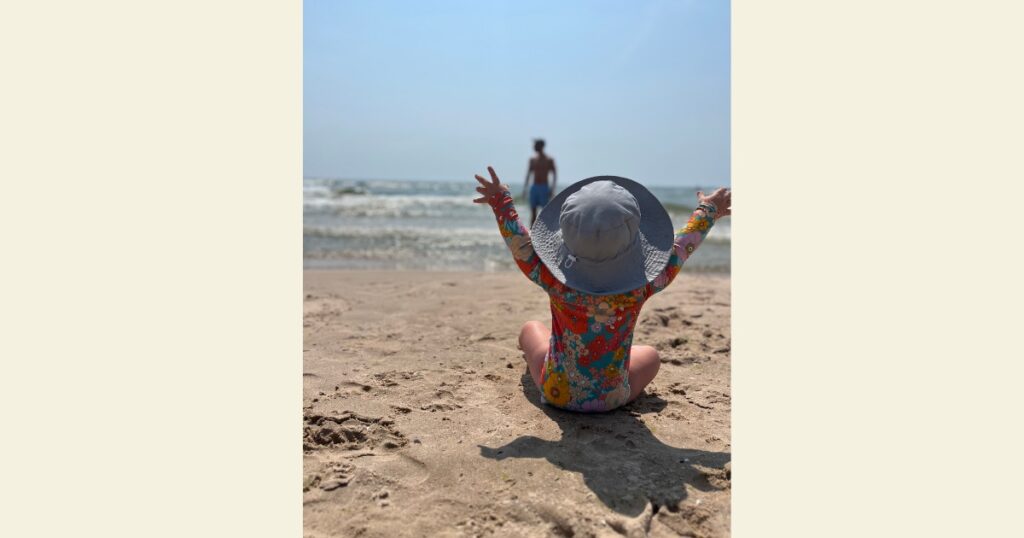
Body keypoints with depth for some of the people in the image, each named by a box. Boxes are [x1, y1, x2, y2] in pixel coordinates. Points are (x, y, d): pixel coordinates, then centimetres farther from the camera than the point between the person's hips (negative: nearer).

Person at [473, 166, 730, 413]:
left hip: (556, 394, 0)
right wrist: (707, 212, 6)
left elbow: (518, 243, -13)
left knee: (531, 328, 27)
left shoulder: (557, 283, -29)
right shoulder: (639, 290, -27)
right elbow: (680, 248, -9)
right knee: (650, 355, 30)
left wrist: (501, 201, -4)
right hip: (613, 399, 0)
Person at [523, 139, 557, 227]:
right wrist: (524, 189, 11)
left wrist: (552, 189, -12)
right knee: (533, 211, 2)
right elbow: (528, 174, 16)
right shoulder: (532, 160, 12)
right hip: (534, 187, 4)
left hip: (544, 188, -4)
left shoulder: (549, 160, -1)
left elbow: (555, 174, -2)